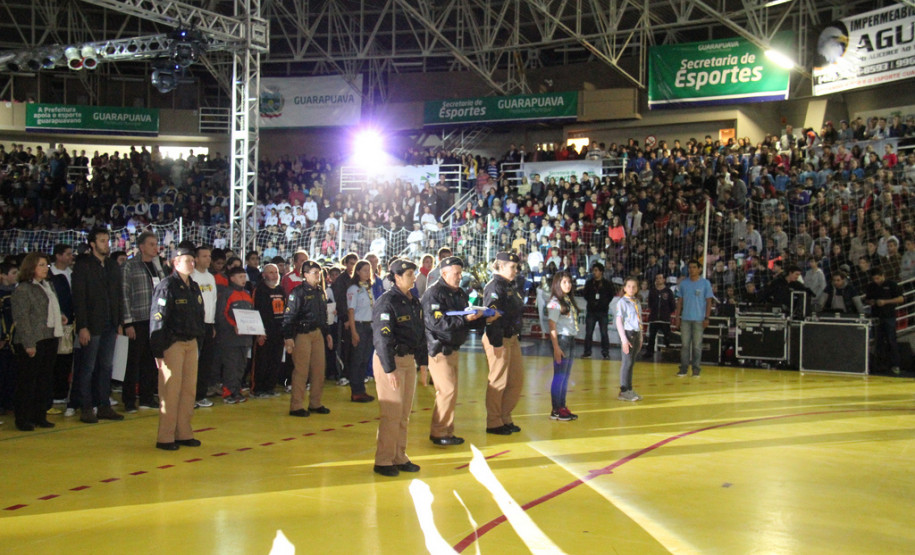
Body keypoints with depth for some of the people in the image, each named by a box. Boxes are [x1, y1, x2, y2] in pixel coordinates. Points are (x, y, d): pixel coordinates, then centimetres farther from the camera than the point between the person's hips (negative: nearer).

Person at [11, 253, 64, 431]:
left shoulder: (49, 285, 16)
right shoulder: (22, 289, -9)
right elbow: (21, 318, -14)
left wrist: (59, 317, 7)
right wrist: (28, 344, -18)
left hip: (50, 339, 8)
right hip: (33, 342, -8)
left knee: (45, 379, 11)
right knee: (27, 381, 0)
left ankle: (40, 416, 20)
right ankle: (23, 419, 7)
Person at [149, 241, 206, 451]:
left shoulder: (194, 287, 14)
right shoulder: (166, 286, -9)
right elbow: (157, 319, -13)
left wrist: (199, 338, 12)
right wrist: (158, 351, -16)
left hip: (191, 343, 7)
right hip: (173, 344, -7)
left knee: (189, 389, 9)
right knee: (171, 390, -5)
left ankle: (184, 433, 18)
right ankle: (165, 438, 2)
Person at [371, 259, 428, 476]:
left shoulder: (414, 302, 12)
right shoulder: (386, 302, -14)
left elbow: (421, 333, 19)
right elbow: (382, 337, -18)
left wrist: (423, 361, 14)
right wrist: (390, 368, -20)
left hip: (409, 360, 8)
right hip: (390, 360, -8)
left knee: (405, 413, 12)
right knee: (392, 413, -6)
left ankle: (399, 458, 21)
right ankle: (383, 461, 3)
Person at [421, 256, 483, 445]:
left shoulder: (461, 294, 14)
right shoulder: (433, 293, -13)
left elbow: (466, 318, 16)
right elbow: (437, 322, -23)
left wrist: (477, 316, -6)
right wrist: (465, 318, -27)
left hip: (453, 348, 9)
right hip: (438, 349, -9)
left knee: (449, 391, 13)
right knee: (448, 390, -11)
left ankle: (447, 431, 23)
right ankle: (439, 433, -1)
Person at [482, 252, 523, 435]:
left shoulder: (510, 286, 16)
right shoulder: (494, 287, -14)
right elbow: (491, 315, -20)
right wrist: (496, 343, -24)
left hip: (512, 338, 10)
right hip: (499, 339, -10)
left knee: (517, 380, 13)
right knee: (499, 382, -2)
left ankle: (505, 419, 25)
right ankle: (493, 424, 9)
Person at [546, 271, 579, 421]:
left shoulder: (569, 301, 15)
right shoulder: (555, 303, -10)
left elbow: (572, 322, 14)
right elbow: (552, 327, -14)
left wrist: (572, 341, 6)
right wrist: (556, 348, -18)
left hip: (571, 340, 8)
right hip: (561, 340, -8)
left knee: (566, 376, 11)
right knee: (559, 376, -4)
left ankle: (562, 407, 18)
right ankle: (555, 410, 2)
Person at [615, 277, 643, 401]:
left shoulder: (637, 302, 13)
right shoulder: (622, 302, -7)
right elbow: (619, 321, -11)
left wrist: (640, 338, 15)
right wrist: (624, 339, -16)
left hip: (636, 334, 6)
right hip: (627, 333, -6)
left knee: (631, 363, 9)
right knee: (627, 362, -6)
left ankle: (629, 389, 14)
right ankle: (624, 391, -3)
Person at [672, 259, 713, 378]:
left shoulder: (705, 283, 0)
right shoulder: (683, 283, 9)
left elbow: (709, 301, -1)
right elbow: (680, 301, 13)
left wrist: (706, 318, -8)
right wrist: (677, 316, 6)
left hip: (699, 319, -3)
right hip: (685, 319, 3)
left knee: (697, 345, 1)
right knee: (685, 344, 4)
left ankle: (696, 369, 8)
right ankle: (683, 368, 9)